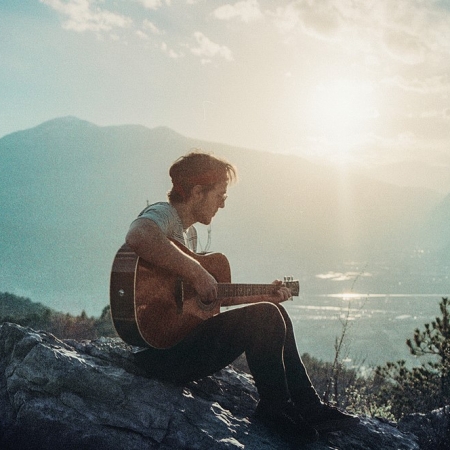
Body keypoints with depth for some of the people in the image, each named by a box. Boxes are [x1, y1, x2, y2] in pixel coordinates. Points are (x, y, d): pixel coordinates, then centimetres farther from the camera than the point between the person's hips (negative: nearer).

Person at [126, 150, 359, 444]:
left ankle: (308, 407, 14)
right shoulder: (163, 215, -13)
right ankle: (275, 408, -1)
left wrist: (264, 295, 22)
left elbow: (212, 295, 24)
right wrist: (195, 272, -32)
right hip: (160, 350, -11)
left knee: (274, 312, 12)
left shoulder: (189, 232, 18)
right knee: (264, 317, -21)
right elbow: (139, 236, -40)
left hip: (181, 337, 11)